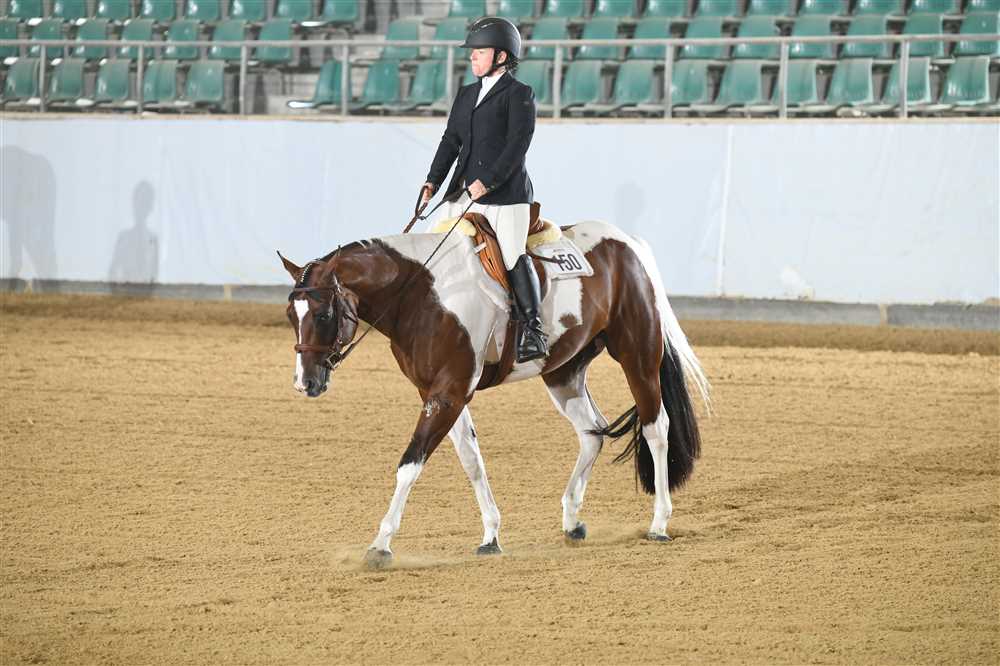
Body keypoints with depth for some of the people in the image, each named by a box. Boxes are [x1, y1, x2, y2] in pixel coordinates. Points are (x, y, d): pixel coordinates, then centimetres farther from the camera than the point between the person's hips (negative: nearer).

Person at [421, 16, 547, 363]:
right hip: (464, 191, 8)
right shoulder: (466, 94, 19)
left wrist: (488, 181, -22)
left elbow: (517, 145, -13)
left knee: (513, 255, -17)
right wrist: (433, 181, 1)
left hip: (505, 191, -8)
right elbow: (451, 140, 15)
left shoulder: (519, 94, -3)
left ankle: (532, 332, -14)